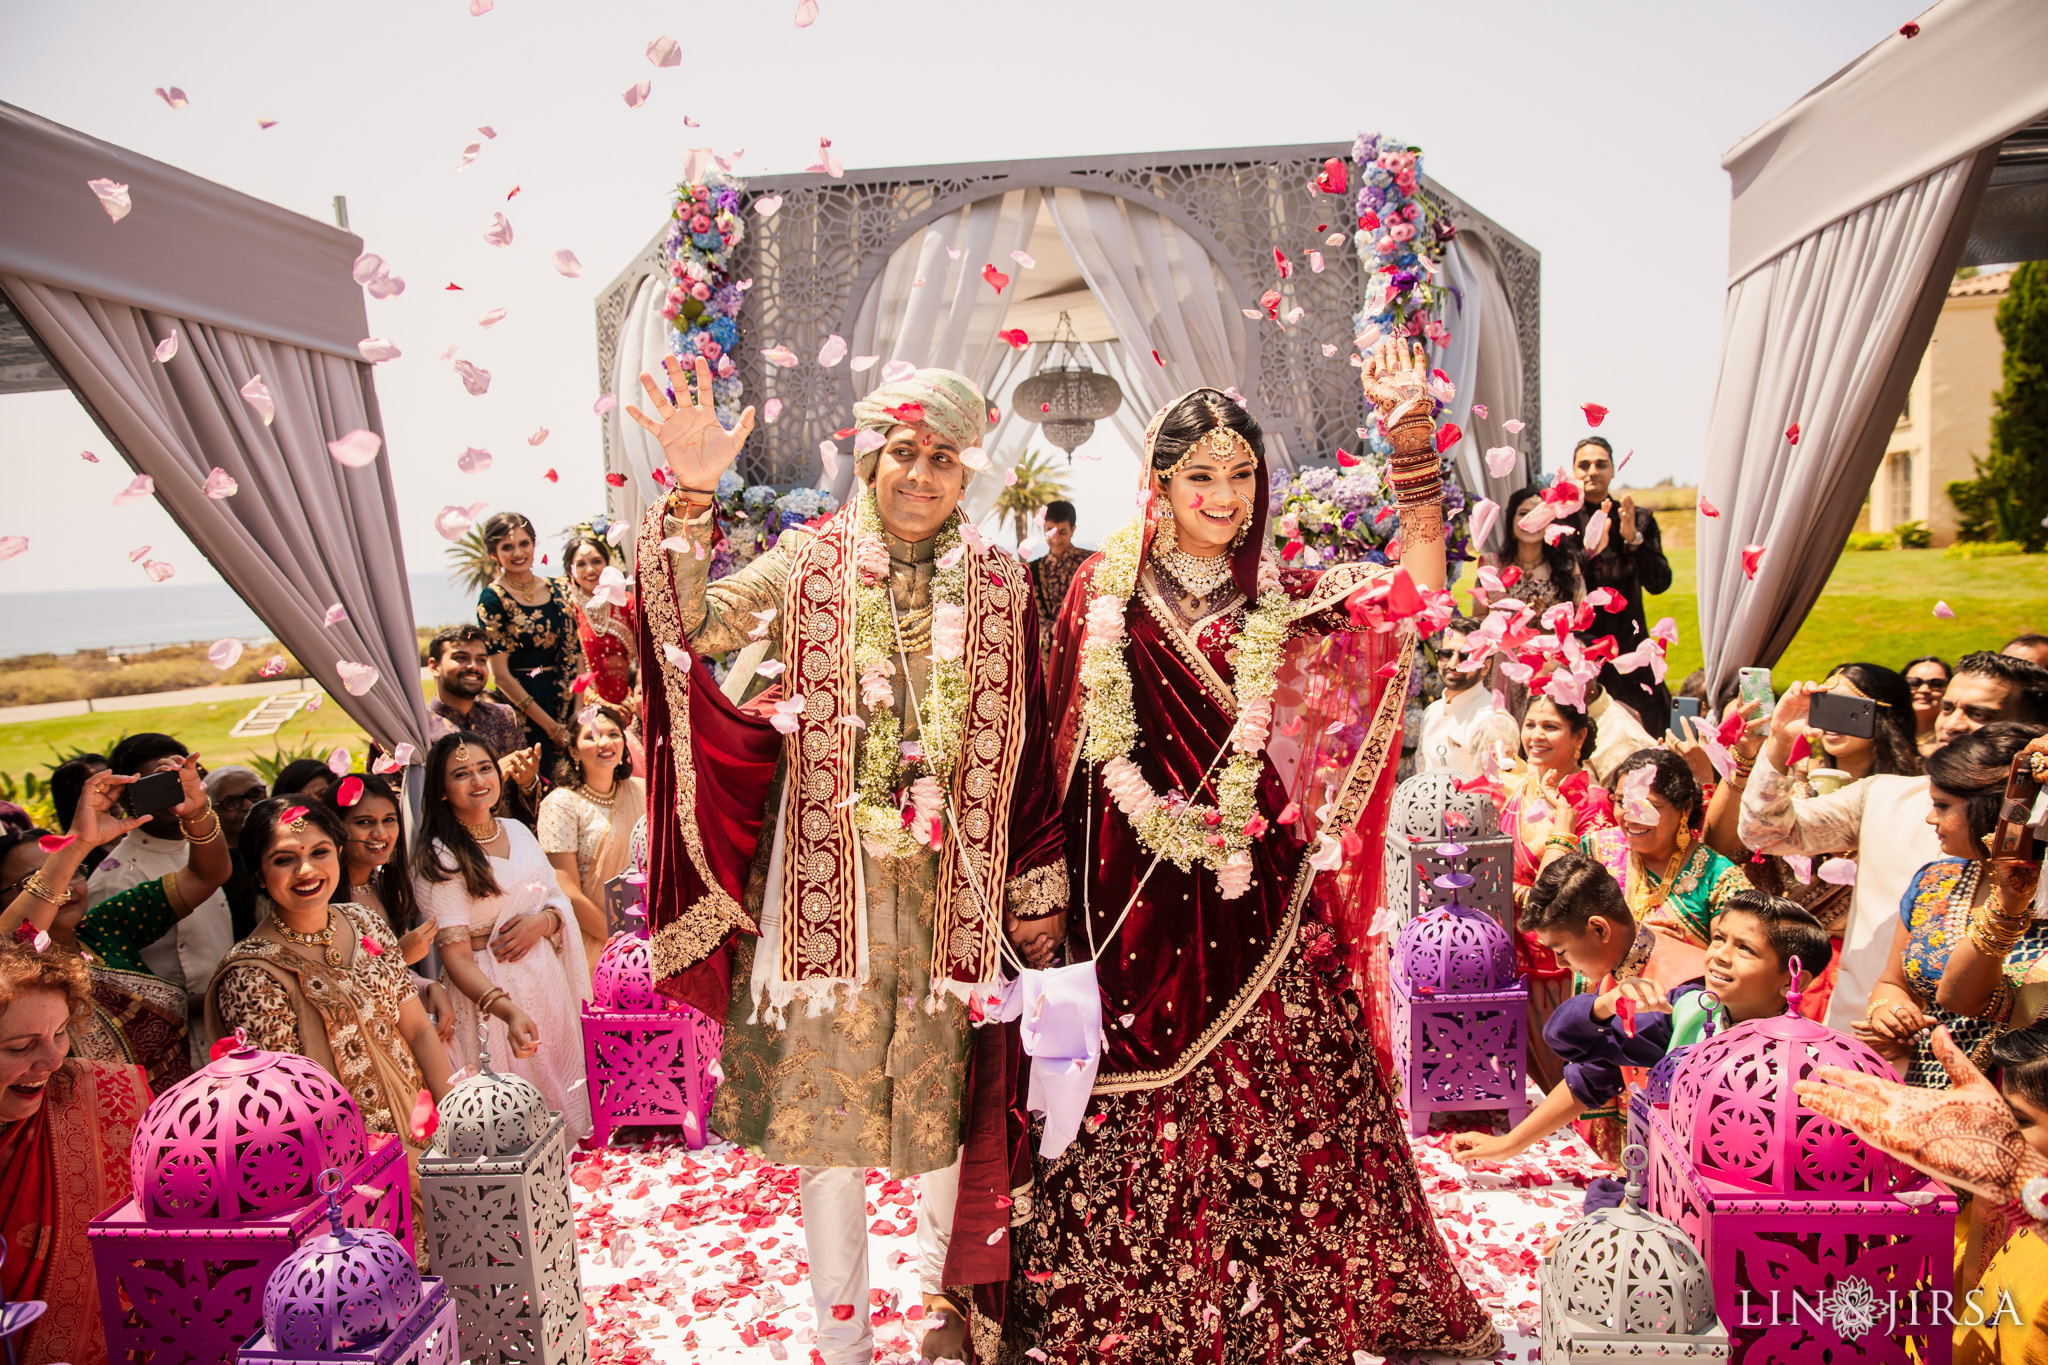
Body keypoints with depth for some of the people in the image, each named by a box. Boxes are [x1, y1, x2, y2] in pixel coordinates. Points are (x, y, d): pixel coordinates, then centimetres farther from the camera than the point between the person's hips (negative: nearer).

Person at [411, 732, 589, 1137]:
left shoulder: (517, 831, 8)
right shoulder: (438, 859, -11)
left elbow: (559, 898, 14)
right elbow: (455, 956, -16)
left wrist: (545, 920, -11)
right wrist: (508, 1010, -31)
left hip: (546, 979, 6)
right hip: (489, 992, -6)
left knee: (563, 1095, 11)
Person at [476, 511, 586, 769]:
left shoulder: (559, 590, 8)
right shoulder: (492, 598, -7)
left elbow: (577, 655, 6)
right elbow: (501, 675, -11)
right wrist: (552, 727, -13)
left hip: (565, 698, 5)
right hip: (520, 702, -4)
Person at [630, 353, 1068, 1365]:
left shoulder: (998, 587, 4)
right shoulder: (810, 563, 1)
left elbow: (1028, 747, 5)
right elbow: (693, 626, -16)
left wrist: (1038, 888, 4)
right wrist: (691, 496, -29)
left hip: (953, 882, 1)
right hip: (831, 879, -1)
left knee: (945, 1091, 12)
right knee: (826, 1094, 7)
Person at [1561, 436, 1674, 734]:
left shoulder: (1641, 520, 8)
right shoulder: (1562, 519, 3)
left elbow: (1659, 583, -2)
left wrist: (1633, 539, -15)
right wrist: (1591, 550, -21)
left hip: (1627, 643, 2)